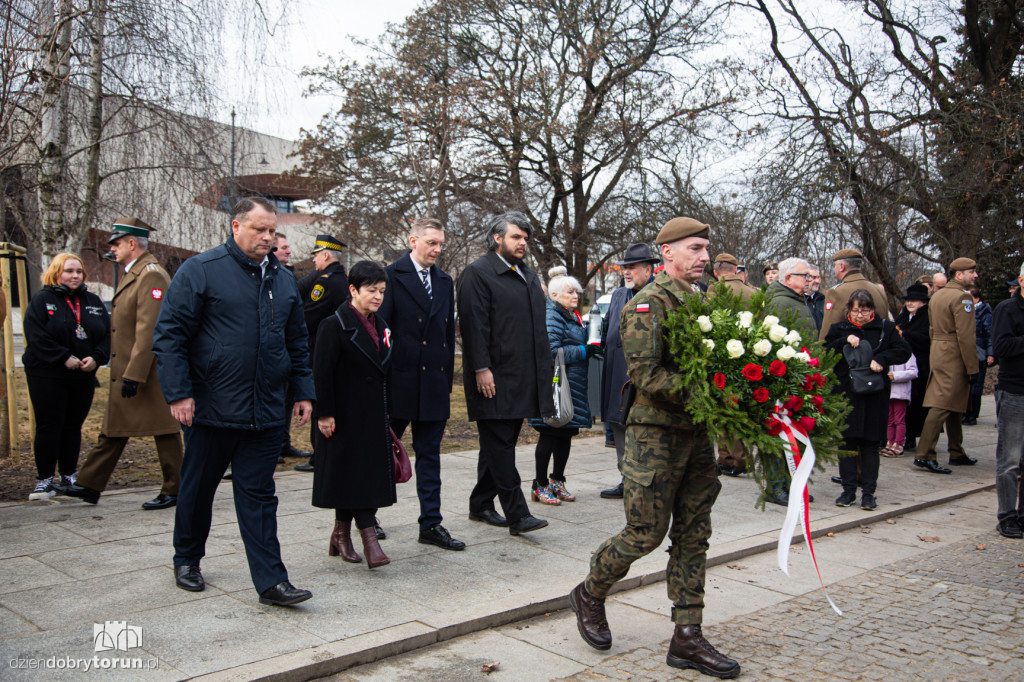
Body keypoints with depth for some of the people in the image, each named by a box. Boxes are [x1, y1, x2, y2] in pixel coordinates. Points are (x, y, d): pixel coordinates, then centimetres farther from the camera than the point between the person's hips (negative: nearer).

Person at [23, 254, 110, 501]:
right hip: (47, 376, -4)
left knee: (73, 426, 10)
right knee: (49, 426, -2)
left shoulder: (93, 302, 11)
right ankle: (45, 479, 5)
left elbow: (106, 334, 6)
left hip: (83, 377, 4)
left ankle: (68, 476, 20)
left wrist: (96, 358, -10)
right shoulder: (41, 300, -2)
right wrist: (65, 358, -19)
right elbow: (37, 337, -12)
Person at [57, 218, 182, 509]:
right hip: (125, 372, 10)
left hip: (148, 373, -10)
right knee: (113, 430, 15)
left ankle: (174, 491, 10)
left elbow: (148, 331, -23)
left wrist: (134, 374, -25)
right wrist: (125, 373, 19)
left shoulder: (152, 276, -16)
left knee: (164, 430, 1)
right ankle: (90, 485, 23)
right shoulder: (131, 275, 16)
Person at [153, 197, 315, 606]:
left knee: (259, 496, 3)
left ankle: (271, 581, 4)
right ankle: (187, 561, 35)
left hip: (266, 414, 4)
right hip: (211, 408, -3)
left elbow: (297, 343, 18)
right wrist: (178, 393, -14)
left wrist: (303, 392, 12)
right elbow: (169, 335, -8)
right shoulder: (200, 271, -5)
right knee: (197, 488, 14)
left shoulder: (283, 280, 12)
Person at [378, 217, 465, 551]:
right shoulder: (391, 276, -5)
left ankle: (431, 523, 15)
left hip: (433, 383, 5)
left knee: (429, 455, 9)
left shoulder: (445, 282, 13)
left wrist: (447, 381, 12)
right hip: (399, 381, -5)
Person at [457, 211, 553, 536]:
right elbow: (474, 325, -13)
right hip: (494, 377, -8)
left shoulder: (528, 276, 20)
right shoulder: (477, 273, -6)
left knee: (500, 445, 13)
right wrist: (481, 369, -19)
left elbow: (538, 327, 23)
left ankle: (481, 504, 24)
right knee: (500, 446, -6)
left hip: (523, 378, 8)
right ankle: (517, 514, -5)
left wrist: (545, 369, 17)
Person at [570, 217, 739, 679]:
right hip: (656, 431, -8)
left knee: (693, 536, 9)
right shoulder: (650, 303, -11)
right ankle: (589, 594, 25)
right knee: (646, 532, -1)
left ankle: (687, 639, 18)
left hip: (696, 433, 8)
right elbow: (645, 375, -20)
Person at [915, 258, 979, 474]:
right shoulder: (962, 297, -14)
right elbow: (965, 336, -18)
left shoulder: (936, 295, 14)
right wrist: (972, 368, -16)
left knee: (954, 406, 18)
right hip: (954, 358, -9)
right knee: (942, 406, -10)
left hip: (938, 353, 9)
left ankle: (957, 453, 26)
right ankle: (924, 455, -11)